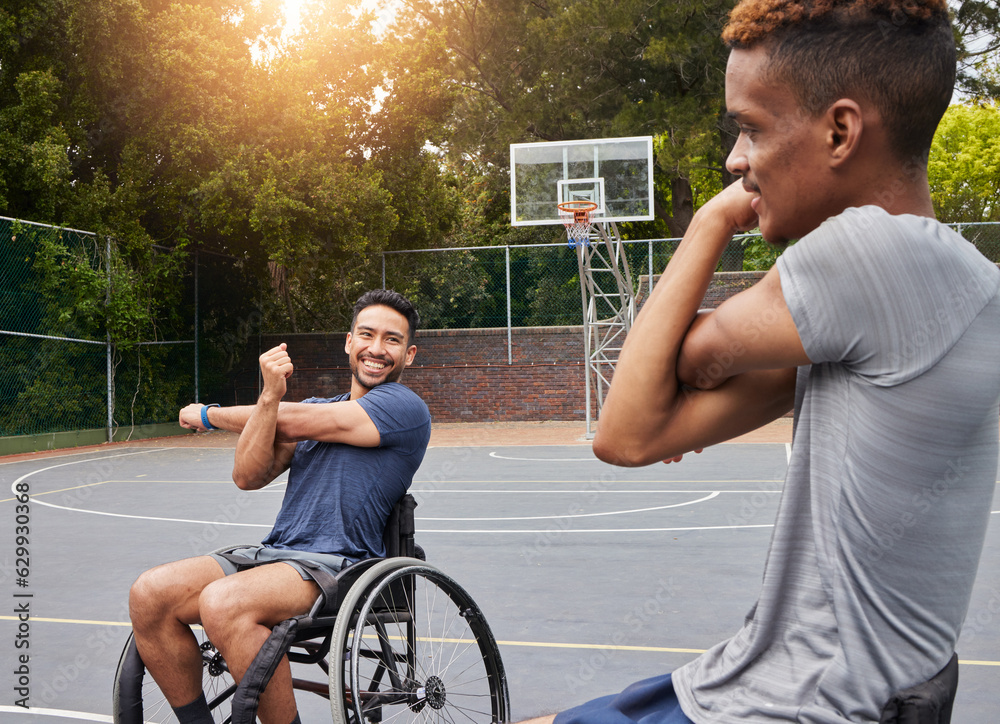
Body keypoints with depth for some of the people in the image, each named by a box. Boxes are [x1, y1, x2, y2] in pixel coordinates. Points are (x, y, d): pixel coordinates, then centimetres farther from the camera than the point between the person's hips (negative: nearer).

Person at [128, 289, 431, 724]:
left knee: (223, 603, -33)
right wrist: (270, 394, -10)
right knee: (149, 594, -14)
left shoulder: (404, 407, -1)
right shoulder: (314, 408, 21)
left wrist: (207, 416, 11)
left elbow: (293, 423, -4)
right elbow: (248, 476, 6)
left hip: (338, 565, -7)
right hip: (273, 554, 7)